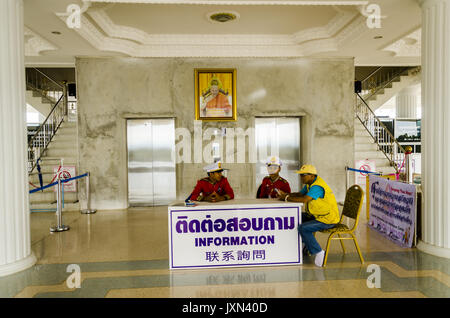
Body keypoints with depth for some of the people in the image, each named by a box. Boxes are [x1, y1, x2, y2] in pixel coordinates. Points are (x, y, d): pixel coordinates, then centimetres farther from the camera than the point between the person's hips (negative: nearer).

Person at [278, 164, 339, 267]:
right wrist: (286, 195, -4)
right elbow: (300, 194, 14)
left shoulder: (317, 186, -25)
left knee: (303, 228, -22)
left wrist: (287, 198, -23)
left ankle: (318, 252, -10)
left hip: (328, 220, -10)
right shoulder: (310, 183, 8)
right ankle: (306, 244, 23)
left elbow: (304, 199, -36)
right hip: (319, 215, 10)